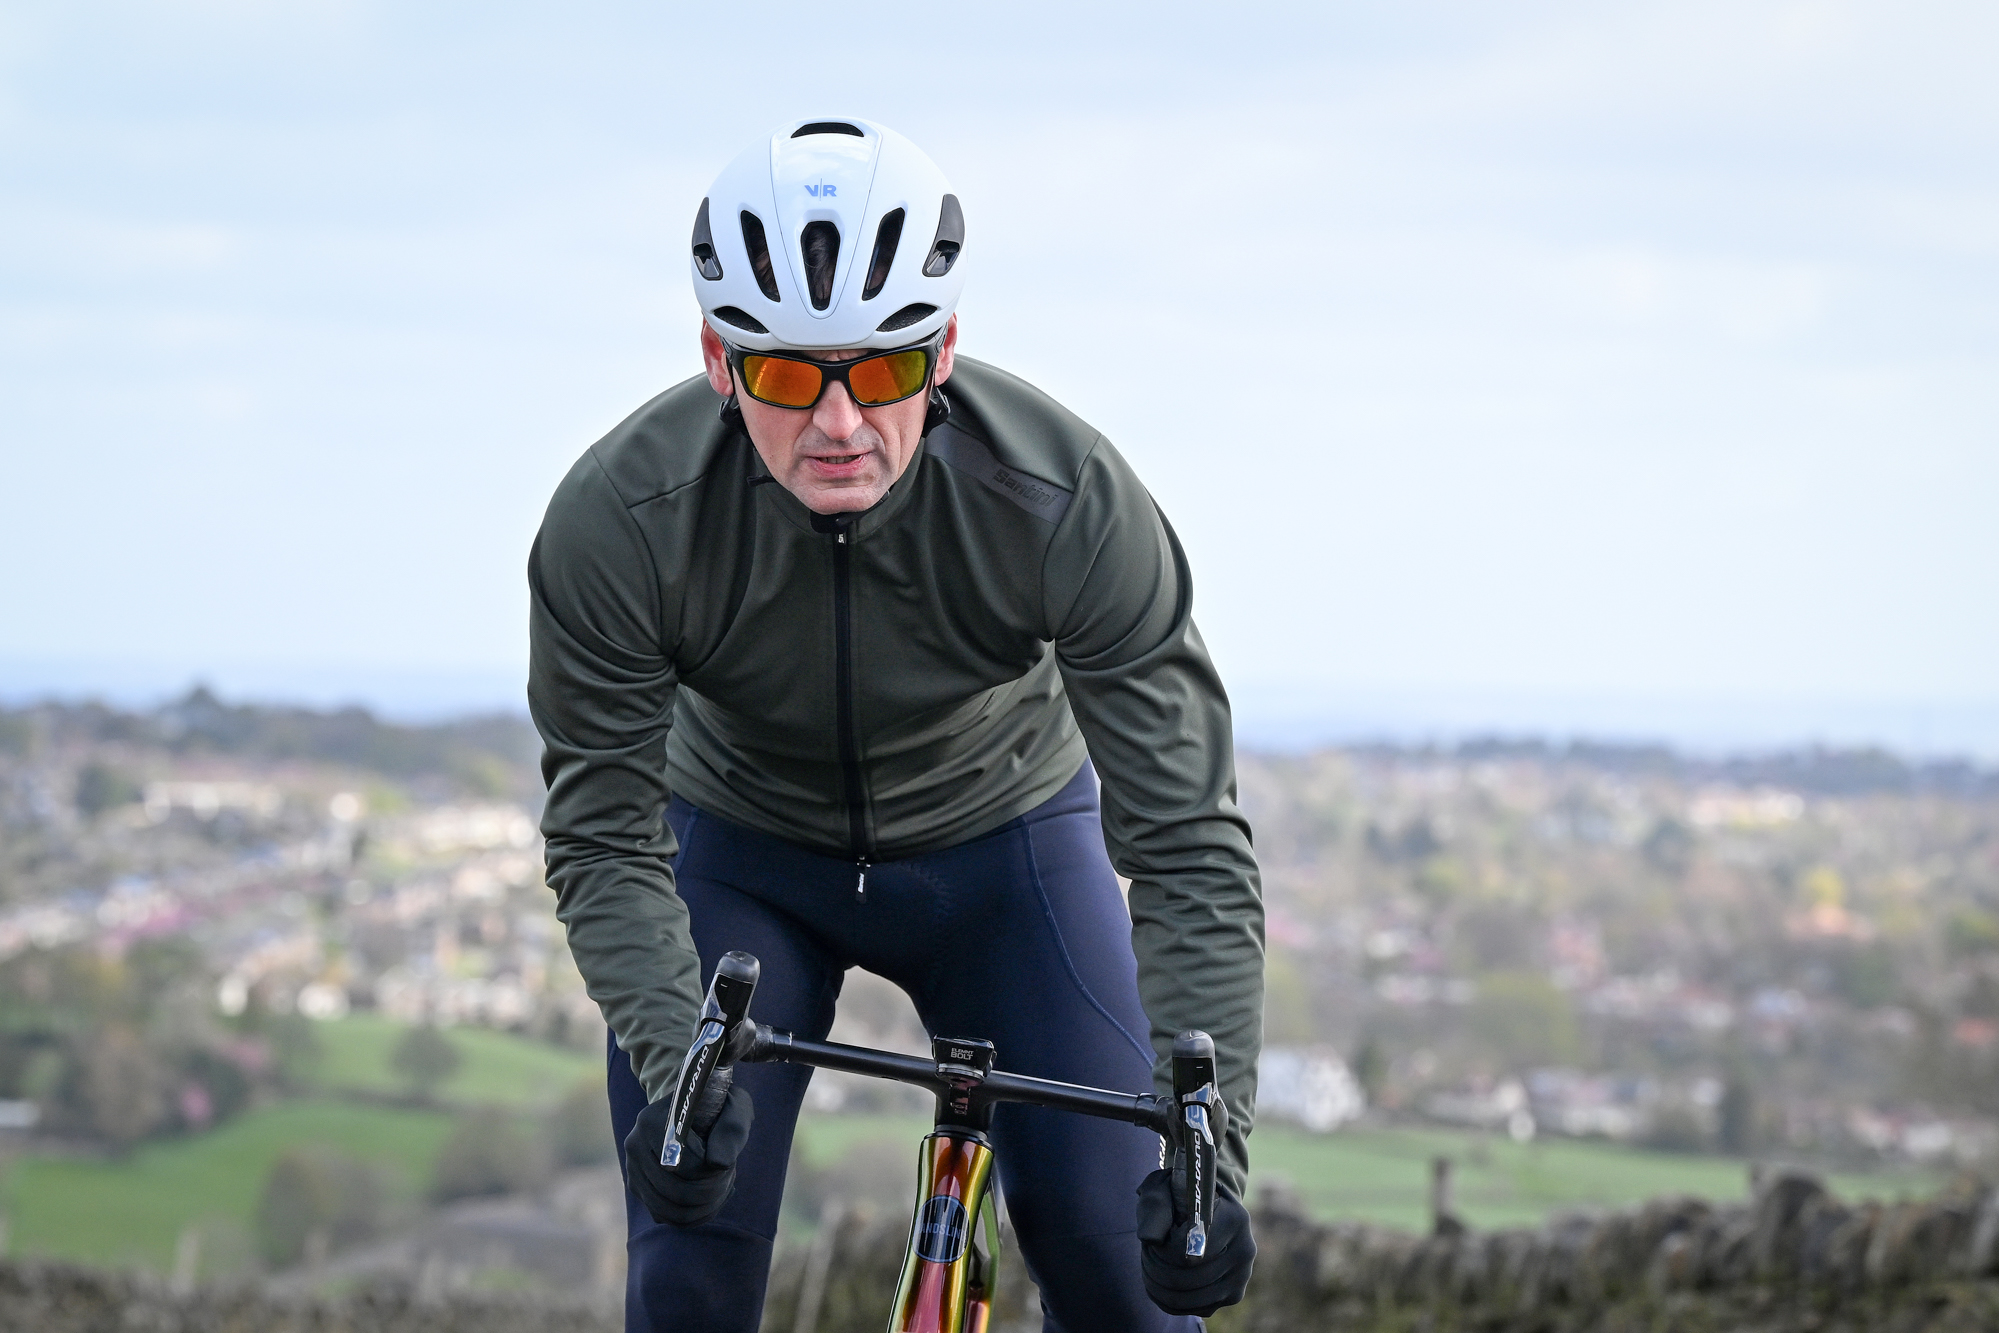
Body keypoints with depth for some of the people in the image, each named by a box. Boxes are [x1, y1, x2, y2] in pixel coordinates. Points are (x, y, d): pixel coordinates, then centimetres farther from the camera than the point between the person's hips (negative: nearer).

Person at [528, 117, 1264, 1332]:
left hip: (1004, 840, 0)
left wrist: (1210, 1152, -40)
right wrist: (676, 1070, -41)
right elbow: (605, 838, -24)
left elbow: (1190, 843, -30)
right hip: (742, 853, 0)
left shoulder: (1072, 506, -33)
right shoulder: (617, 522, -32)